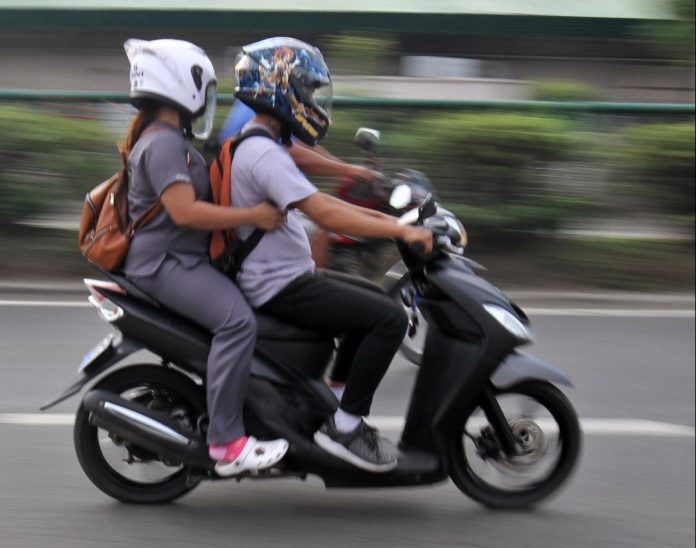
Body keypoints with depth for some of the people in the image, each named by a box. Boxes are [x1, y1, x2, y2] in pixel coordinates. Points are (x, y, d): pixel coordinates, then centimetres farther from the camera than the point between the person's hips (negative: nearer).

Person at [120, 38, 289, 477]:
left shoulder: (173, 140, 19)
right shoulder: (162, 142, -15)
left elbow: (199, 198, 28)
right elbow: (184, 210, -25)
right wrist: (253, 216, -22)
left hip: (185, 259, 12)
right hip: (165, 261, -11)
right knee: (237, 320, -30)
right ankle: (226, 443, -33)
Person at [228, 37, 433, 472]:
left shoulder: (260, 146, 15)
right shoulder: (264, 153, -20)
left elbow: (317, 200, 20)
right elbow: (324, 214, -28)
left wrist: (383, 218, 12)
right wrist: (400, 231, -24)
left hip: (286, 277, 11)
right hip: (280, 286, -11)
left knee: (376, 304, 21)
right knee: (390, 318, -18)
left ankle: (336, 399, 20)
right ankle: (344, 425, -11)